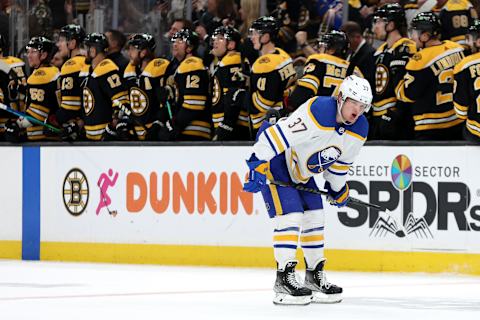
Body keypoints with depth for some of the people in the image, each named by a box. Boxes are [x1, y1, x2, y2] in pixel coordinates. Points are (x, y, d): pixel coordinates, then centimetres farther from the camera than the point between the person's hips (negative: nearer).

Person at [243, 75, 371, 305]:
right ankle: (284, 280, -12)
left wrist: (337, 188, 21)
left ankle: (314, 277, 20)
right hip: (274, 159, -9)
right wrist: (257, 165, -38)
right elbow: (278, 135, -36)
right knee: (290, 216, -16)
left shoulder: (359, 130, -6)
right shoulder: (317, 111, -33)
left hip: (301, 170, 9)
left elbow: (341, 161, 12)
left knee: (315, 217, 8)